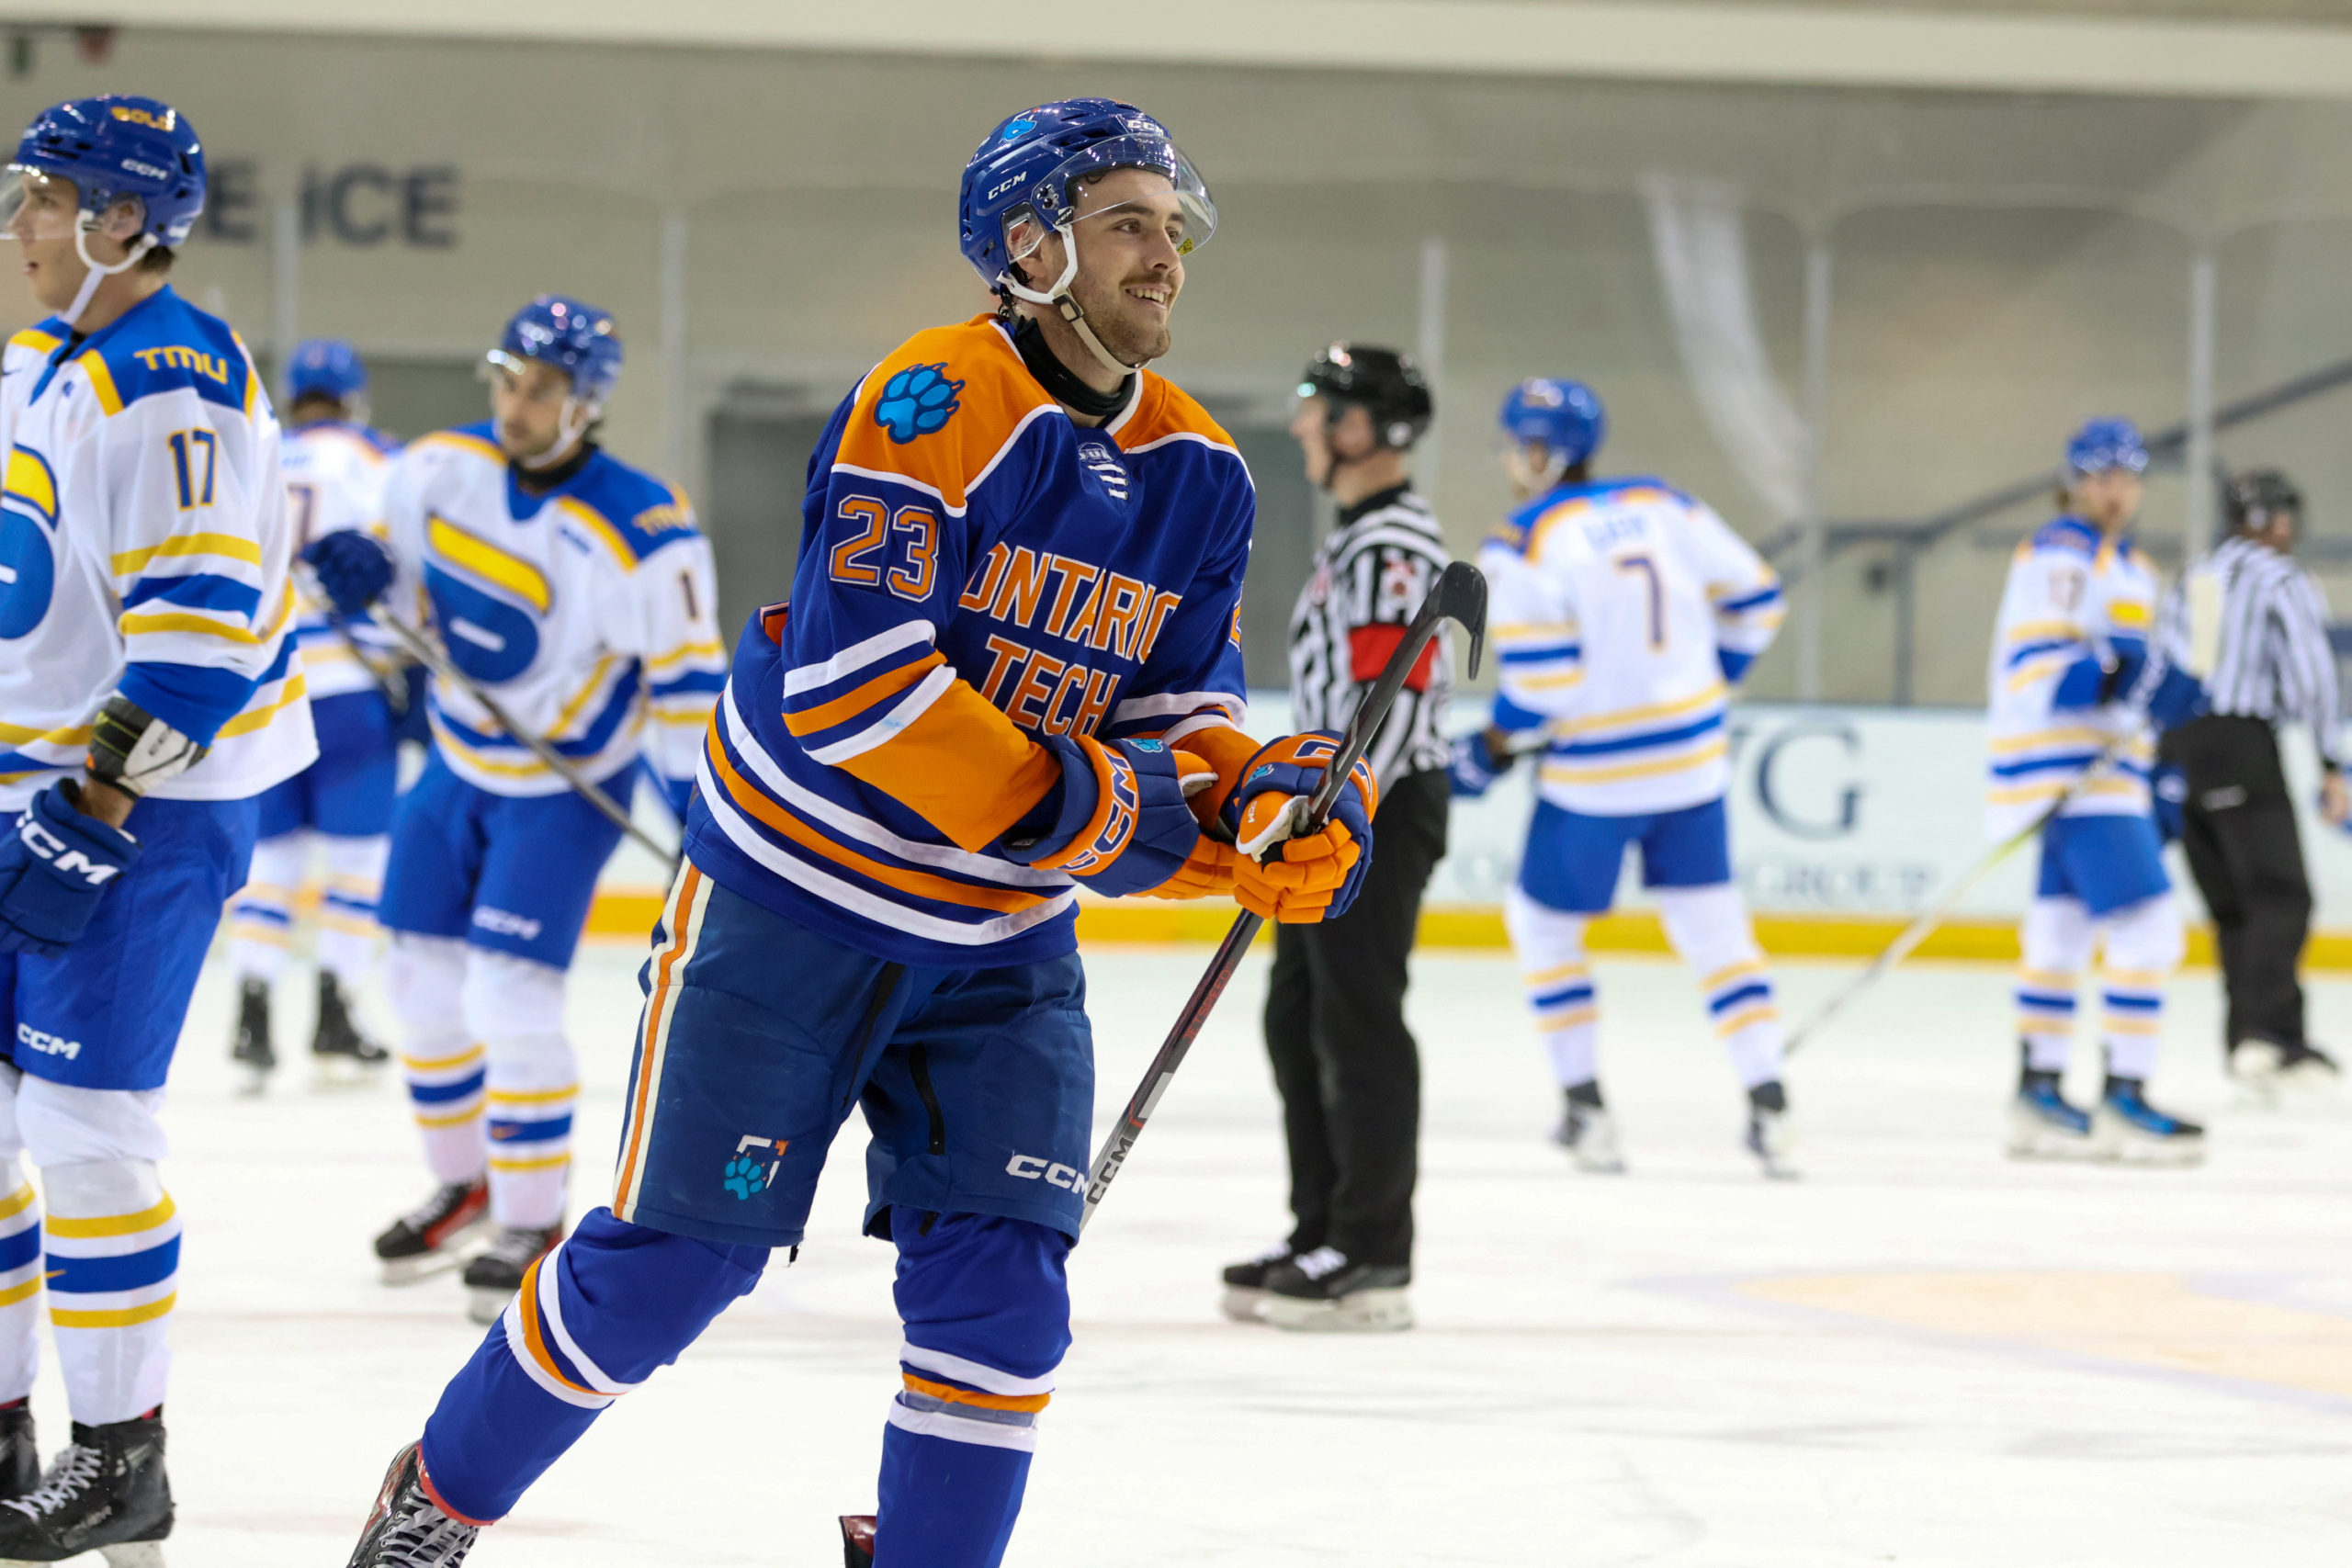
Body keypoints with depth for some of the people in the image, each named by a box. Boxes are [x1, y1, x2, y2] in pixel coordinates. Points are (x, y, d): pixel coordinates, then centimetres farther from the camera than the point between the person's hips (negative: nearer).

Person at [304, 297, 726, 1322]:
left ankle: (534, 1225, 1)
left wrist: (701, 817, -20)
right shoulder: (443, 468, -9)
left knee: (510, 999, -13)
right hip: (459, 765, 6)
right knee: (422, 982, 11)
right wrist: (358, 567, -15)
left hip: (566, 787, -6)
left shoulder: (639, 535, -26)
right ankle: (464, 1187, 31)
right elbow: (400, 559, 9)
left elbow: (686, 681, -20)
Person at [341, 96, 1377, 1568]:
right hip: (794, 902, -5)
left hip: (1002, 947, 5)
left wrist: (1256, 804, -17)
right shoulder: (932, 405, -20)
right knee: (674, 1256, -1)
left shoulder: (1201, 479, 2)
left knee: (1002, 1283, -5)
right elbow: (854, 680, -27)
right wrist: (1083, 808, -26)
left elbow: (1181, 707, 6)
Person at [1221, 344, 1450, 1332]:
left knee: (1357, 1022, -10)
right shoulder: (1357, 539, 19)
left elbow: (1392, 696, -24)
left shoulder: (1393, 546, -16)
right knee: (1299, 1020, 13)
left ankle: (1372, 1259, -8)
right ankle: (1322, 1235, 20)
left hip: (1380, 810, -11)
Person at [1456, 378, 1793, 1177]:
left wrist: (1493, 749, -4)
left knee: (1542, 922, 14)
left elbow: (1540, 675, -19)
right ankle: (1769, 1105, 3)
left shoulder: (1523, 545, -12)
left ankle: (1585, 1108, 10)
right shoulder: (1664, 506, 5)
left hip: (1594, 777, -5)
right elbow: (1753, 597, 10)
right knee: (1712, 925, 11)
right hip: (1694, 763, 5)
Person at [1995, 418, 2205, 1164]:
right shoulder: (2059, 556, -11)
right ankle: (2122, 1098, -13)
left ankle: (2039, 1095, 21)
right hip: (2062, 767, -10)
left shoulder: (2131, 568, 20)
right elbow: (2036, 668, -21)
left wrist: (2156, 774, 23)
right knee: (2148, 927, -15)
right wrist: (2117, 677, -34)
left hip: (2101, 769, 10)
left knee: (2063, 929, 14)